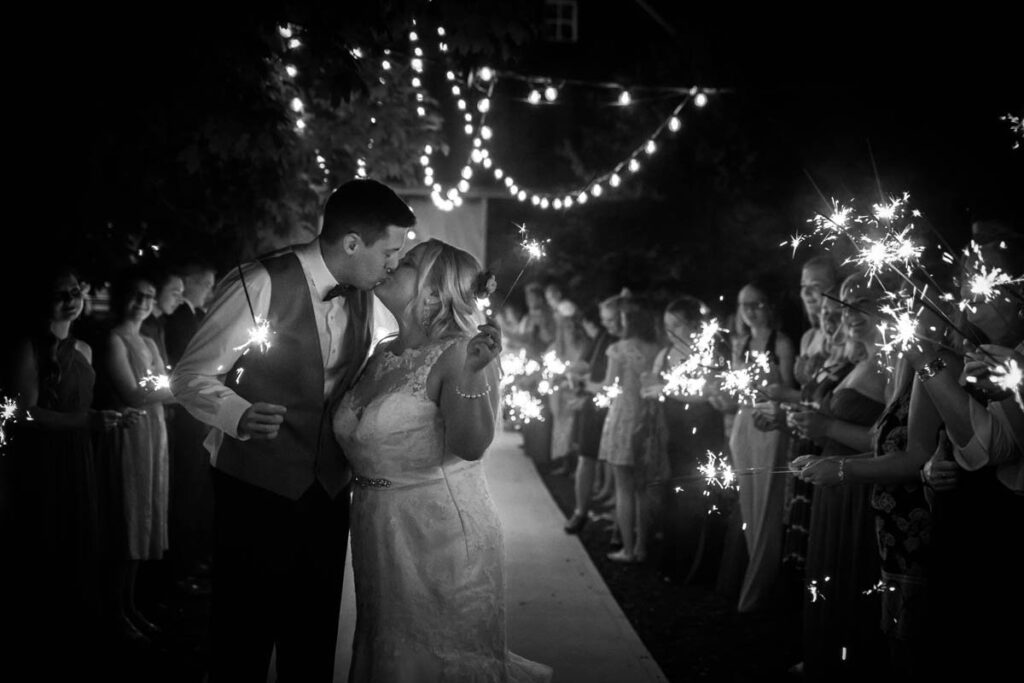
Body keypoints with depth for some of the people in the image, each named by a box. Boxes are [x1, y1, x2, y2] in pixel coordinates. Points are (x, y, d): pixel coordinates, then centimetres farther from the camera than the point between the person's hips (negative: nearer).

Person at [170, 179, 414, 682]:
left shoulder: (367, 299, 4)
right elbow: (190, 377, -12)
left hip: (327, 492, 6)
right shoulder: (260, 285, -17)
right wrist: (239, 414, -32)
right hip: (256, 491, -6)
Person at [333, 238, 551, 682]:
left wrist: (470, 375, -41)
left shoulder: (459, 354, -16)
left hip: (440, 533, -7)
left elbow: (469, 446, -29)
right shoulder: (382, 356, 5)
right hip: (377, 533, 7)